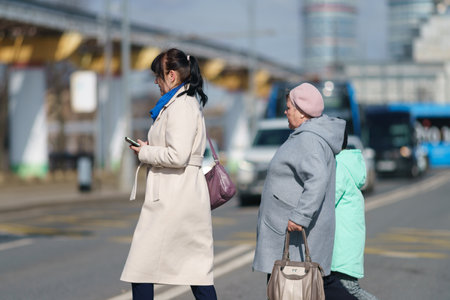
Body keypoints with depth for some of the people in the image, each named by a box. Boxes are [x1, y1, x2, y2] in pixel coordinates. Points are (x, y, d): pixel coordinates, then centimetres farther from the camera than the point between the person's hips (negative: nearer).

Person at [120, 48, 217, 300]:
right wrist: (150, 147, 11)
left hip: (172, 198, -10)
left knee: (142, 265, -3)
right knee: (197, 267, 10)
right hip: (190, 195, 10)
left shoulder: (180, 106, -15)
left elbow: (177, 156, -23)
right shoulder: (190, 102, 16)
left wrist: (145, 152, -9)